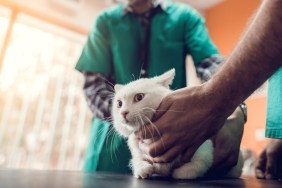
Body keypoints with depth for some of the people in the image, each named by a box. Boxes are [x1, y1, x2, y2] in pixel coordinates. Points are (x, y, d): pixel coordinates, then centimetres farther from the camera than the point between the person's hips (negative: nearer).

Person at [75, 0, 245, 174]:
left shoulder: (185, 16, 3)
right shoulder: (106, 21, 5)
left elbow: (212, 64, -12)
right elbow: (94, 82, -5)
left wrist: (234, 114, -32)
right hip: (115, 137, 1)